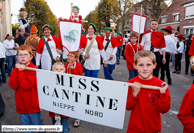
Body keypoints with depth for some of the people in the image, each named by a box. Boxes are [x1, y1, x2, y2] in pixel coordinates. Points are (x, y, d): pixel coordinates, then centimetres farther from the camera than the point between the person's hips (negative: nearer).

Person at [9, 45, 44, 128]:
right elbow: (13, 86, -10)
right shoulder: (16, 69, 3)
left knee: (37, 124, 13)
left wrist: (21, 72, -19)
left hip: (33, 105, -5)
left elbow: (26, 86, -24)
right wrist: (16, 70, -15)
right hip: (21, 105, 5)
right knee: (26, 125, 20)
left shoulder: (33, 69, -14)